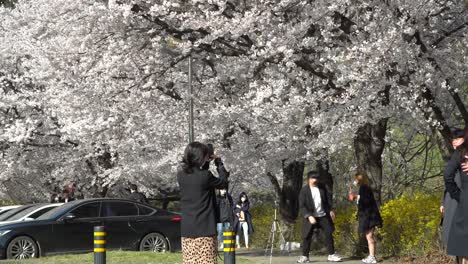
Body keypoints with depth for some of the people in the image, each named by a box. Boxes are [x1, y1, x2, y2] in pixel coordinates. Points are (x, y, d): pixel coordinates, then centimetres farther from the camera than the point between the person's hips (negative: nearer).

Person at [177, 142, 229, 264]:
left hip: (186, 230, 5)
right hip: (204, 230, -5)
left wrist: (205, 162, 14)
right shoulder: (205, 176, -13)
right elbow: (223, 181, 5)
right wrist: (218, 162, 16)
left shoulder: (181, 175, 2)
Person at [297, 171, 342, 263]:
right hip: (311, 217, -3)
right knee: (307, 237, -2)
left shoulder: (322, 188, 3)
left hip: (323, 216, 3)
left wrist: (331, 210, 6)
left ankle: (331, 255, 11)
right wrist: (309, 216, -21)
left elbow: (329, 198, 12)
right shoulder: (304, 191, -10)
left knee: (329, 234, 2)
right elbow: (302, 205, -13)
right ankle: (305, 256, 8)